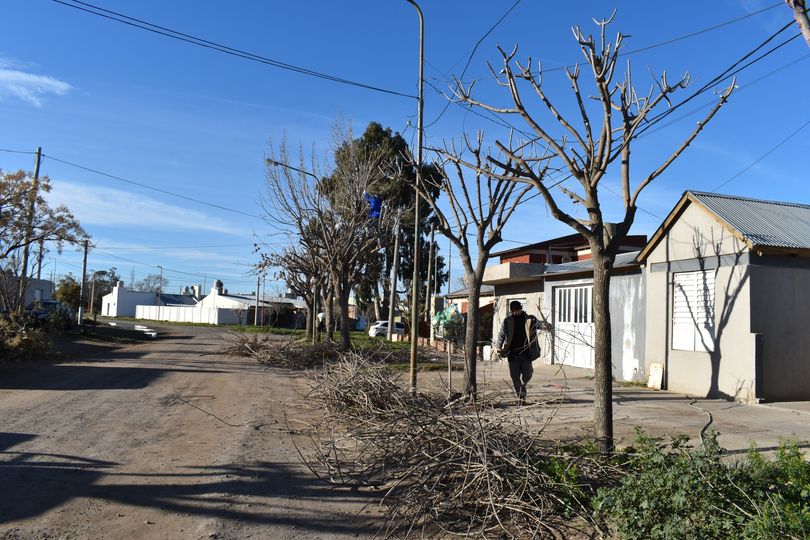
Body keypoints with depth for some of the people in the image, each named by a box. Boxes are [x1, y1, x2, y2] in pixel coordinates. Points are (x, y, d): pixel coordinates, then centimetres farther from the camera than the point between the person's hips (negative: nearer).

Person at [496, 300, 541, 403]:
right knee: (515, 376, 1)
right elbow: (501, 335, 7)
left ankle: (523, 385, 32)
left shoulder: (529, 320, 3)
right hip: (513, 353, 1)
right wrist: (499, 347, -5)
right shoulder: (507, 321, 4)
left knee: (527, 375, -1)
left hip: (526, 352, -1)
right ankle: (520, 395, 16)